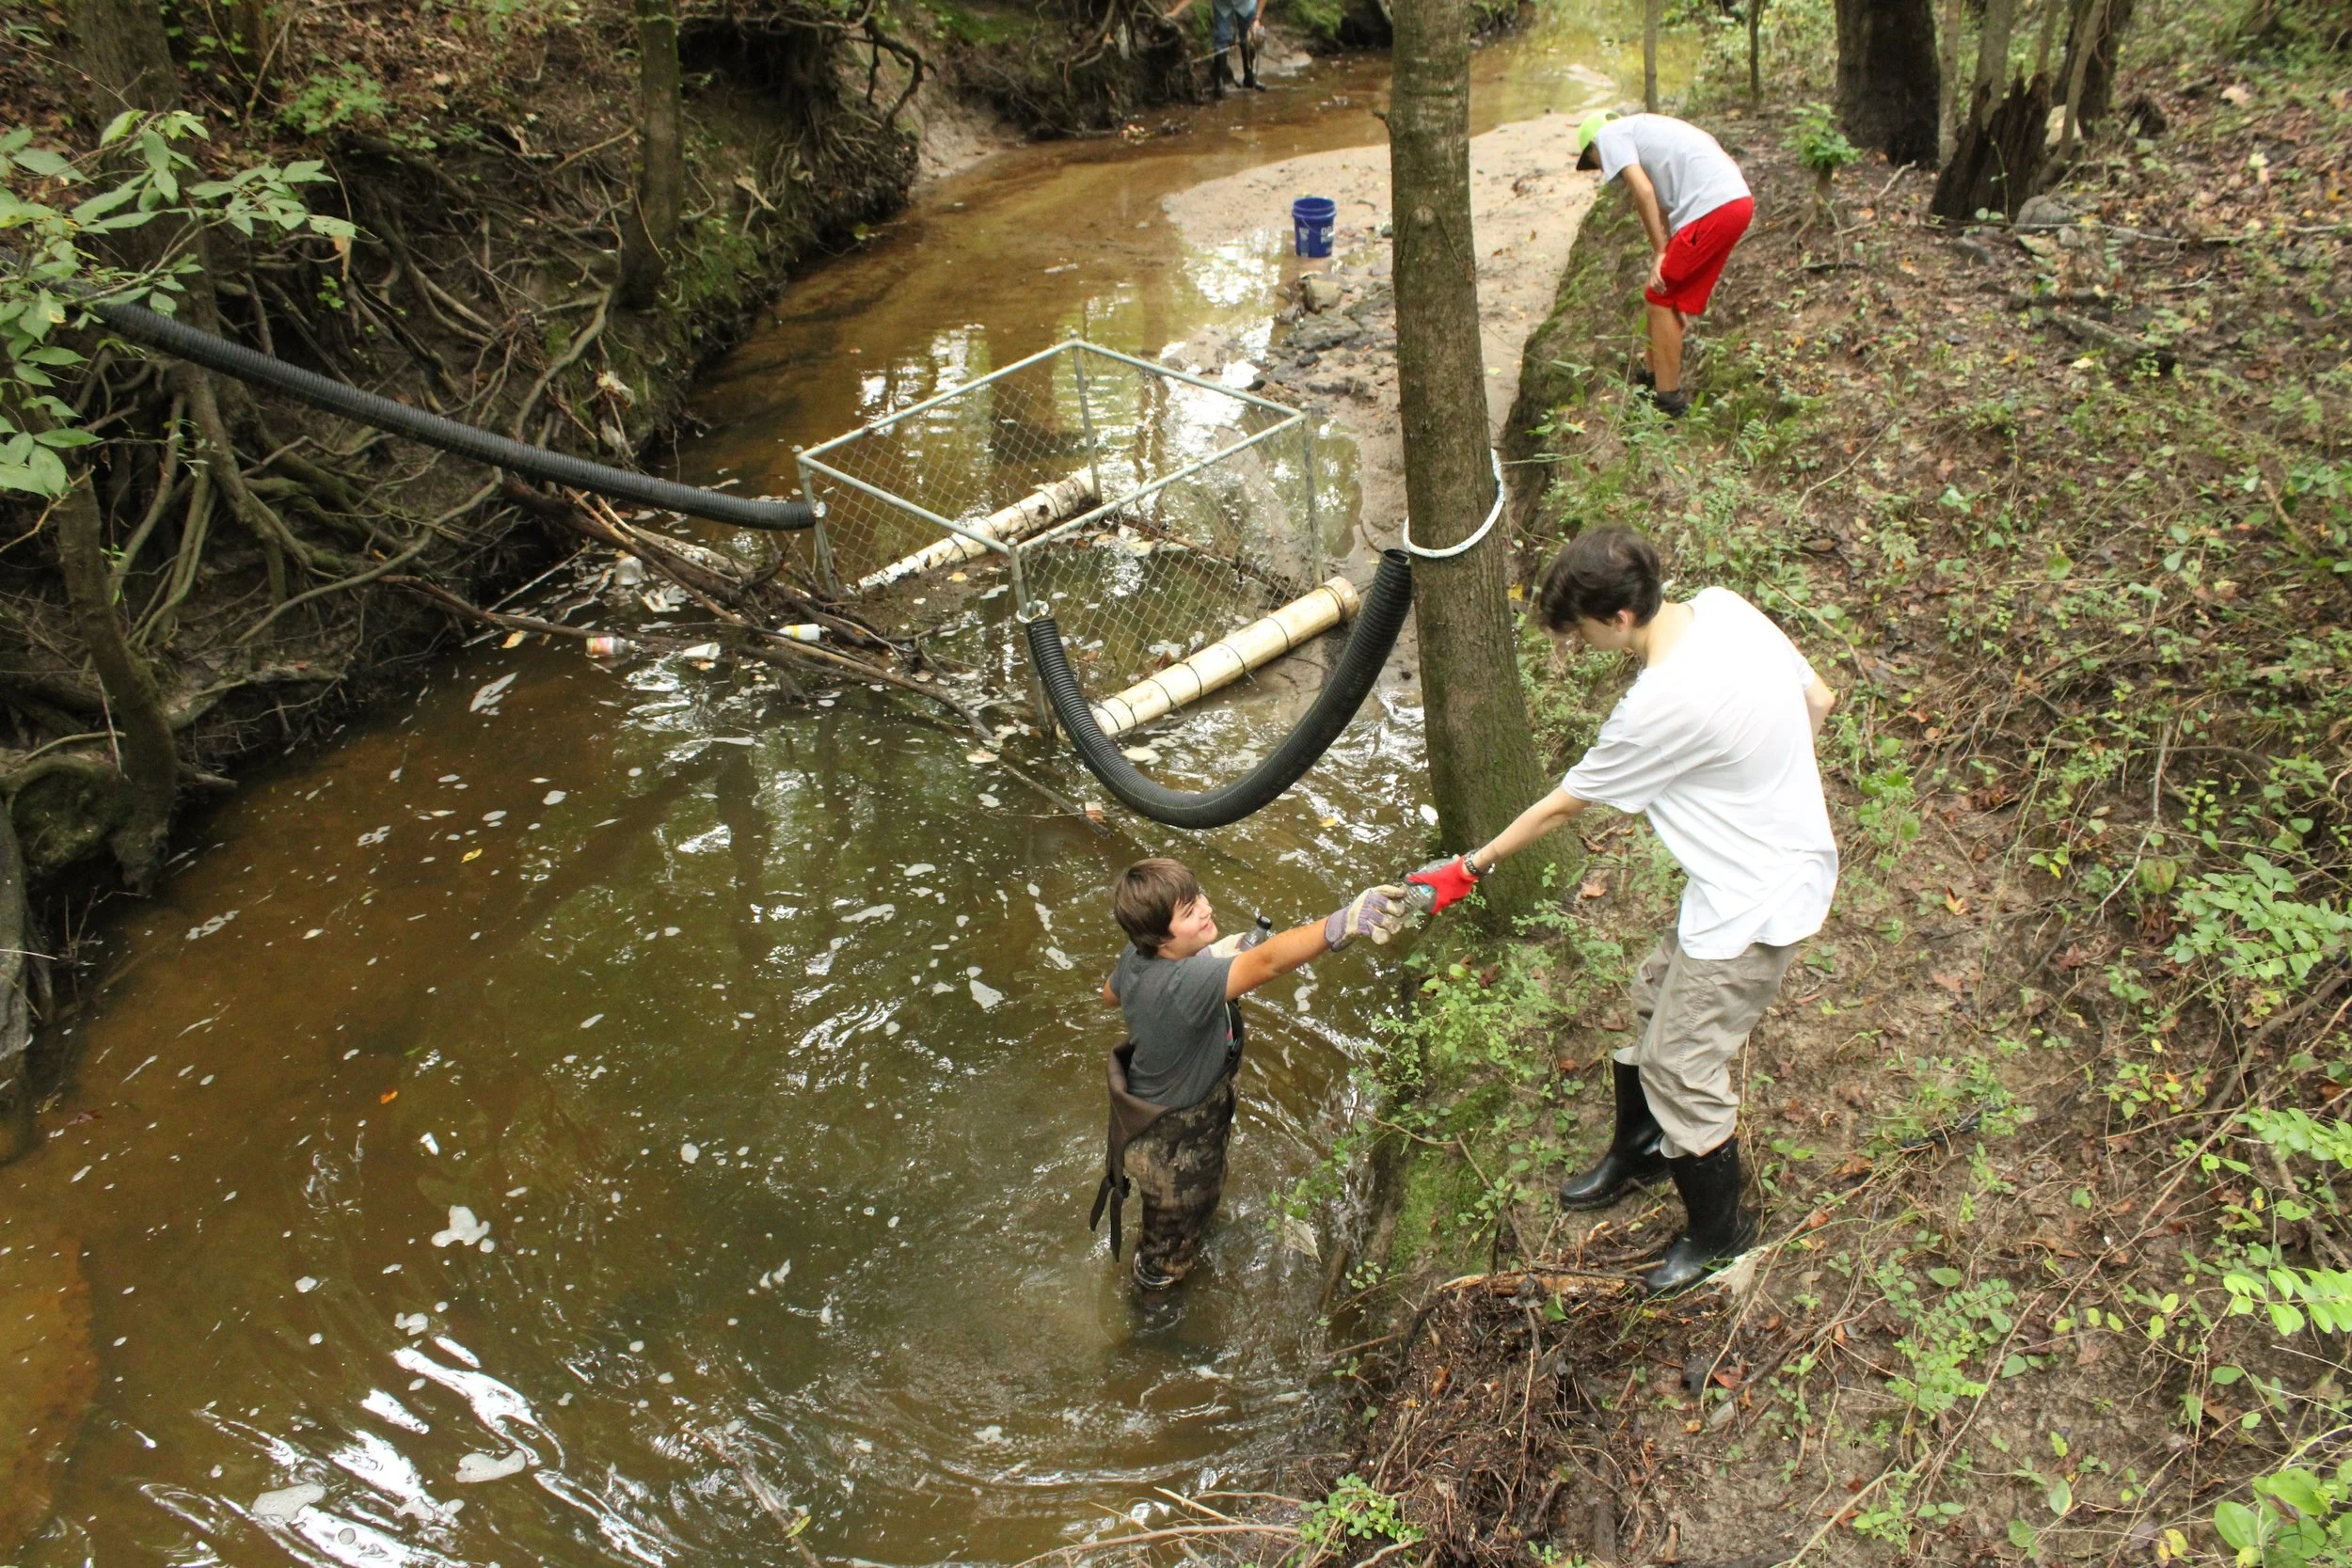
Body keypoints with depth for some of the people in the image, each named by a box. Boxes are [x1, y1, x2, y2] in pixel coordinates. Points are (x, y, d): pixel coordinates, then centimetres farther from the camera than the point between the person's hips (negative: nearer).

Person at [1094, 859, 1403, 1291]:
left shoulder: (1137, 959, -19)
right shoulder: (1183, 984, -46)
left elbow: (1111, 994, 5)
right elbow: (1267, 961, -60)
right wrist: (1344, 923, -73)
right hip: (1173, 1141, -8)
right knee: (1180, 1210, 27)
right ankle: (1158, 1270, 59)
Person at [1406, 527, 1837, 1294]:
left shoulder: (1661, 705, -31)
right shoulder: (1723, 605, -7)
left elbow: (1561, 806, -17)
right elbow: (1819, 699, 6)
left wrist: (1470, 868, -3)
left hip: (1754, 901, -10)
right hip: (1783, 849, 10)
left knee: (1680, 1066, 6)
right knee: (1656, 998, 24)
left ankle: (1718, 1230, 30)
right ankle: (1639, 1151, 48)